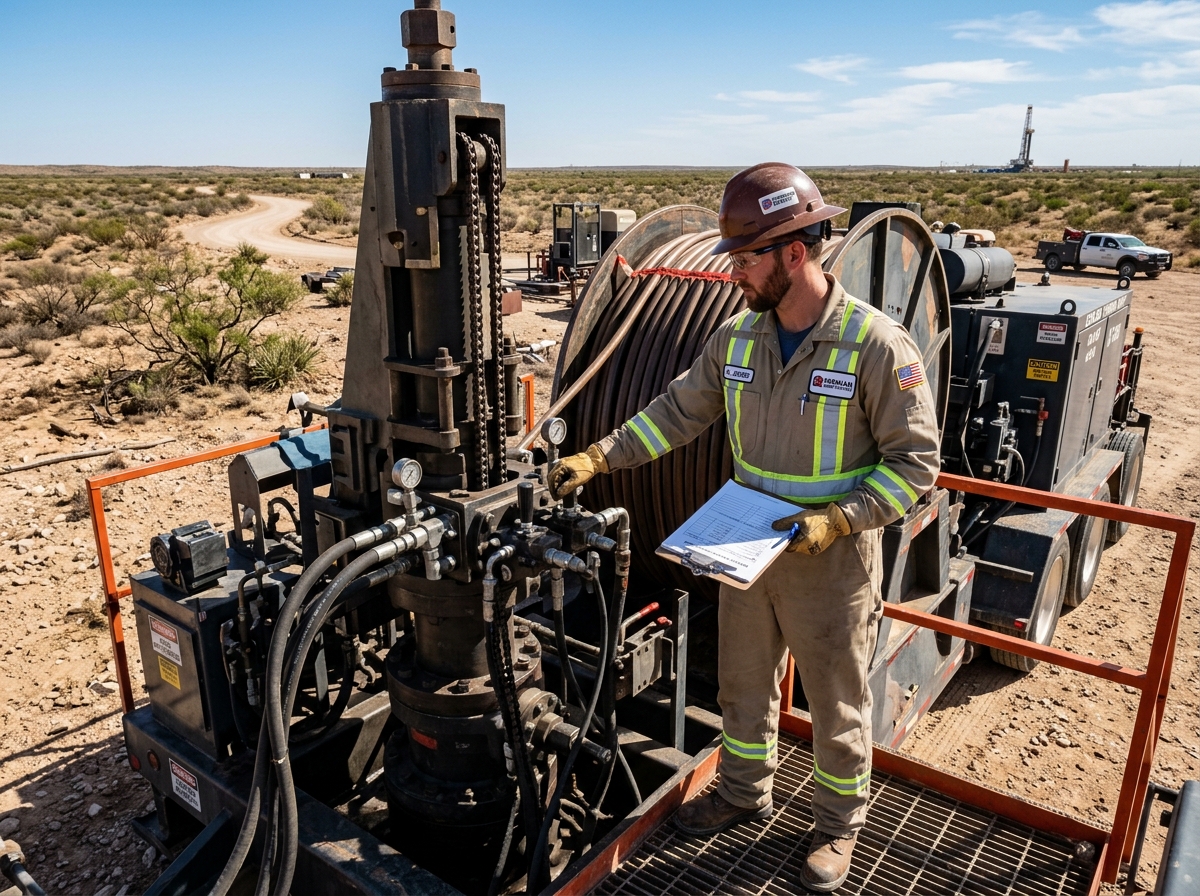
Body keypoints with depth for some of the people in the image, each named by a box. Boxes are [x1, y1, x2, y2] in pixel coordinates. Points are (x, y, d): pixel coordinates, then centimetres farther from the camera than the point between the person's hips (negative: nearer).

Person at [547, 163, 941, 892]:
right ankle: (745, 793, 48)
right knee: (743, 684, 22)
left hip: (832, 566, -5)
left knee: (837, 707, 16)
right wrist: (596, 459, -4)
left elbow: (915, 463, -14)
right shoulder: (737, 337, -3)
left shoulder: (877, 345, -19)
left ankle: (840, 821, 42)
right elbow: (678, 412, 4)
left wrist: (835, 520, -25)